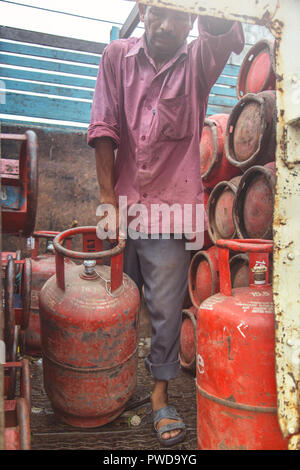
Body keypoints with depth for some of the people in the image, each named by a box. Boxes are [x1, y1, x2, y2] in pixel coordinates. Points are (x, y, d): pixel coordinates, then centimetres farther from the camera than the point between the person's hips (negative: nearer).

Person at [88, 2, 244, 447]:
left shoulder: (197, 62, 3)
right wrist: (107, 194, -4)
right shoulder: (117, 56, 7)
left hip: (170, 209, -2)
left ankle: (160, 392, 25)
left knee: (165, 309, 4)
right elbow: (104, 127, 1)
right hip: (122, 204, 2)